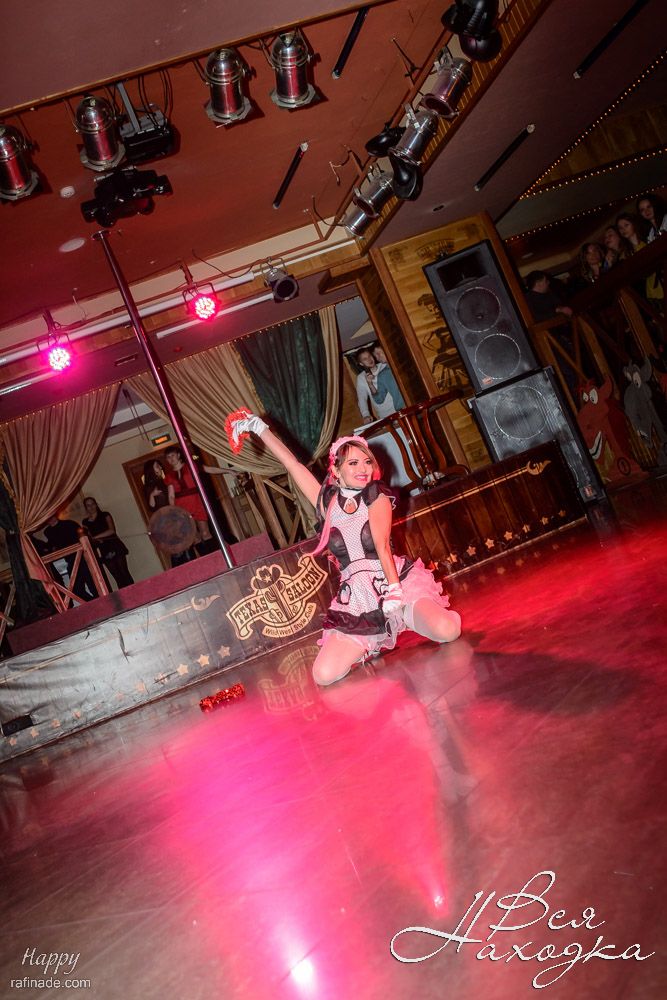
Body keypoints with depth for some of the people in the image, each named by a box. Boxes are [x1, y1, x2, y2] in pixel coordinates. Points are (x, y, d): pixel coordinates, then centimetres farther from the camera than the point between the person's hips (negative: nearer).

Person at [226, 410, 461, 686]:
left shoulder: (377, 496, 0)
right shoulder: (326, 501, 9)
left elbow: (382, 544, -13)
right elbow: (291, 462, 10)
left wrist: (394, 591, -22)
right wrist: (259, 428, 11)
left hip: (400, 581, -3)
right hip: (356, 596, 3)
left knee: (446, 631, -30)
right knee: (324, 675, -14)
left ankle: (404, 614, 4)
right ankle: (371, 643, 15)